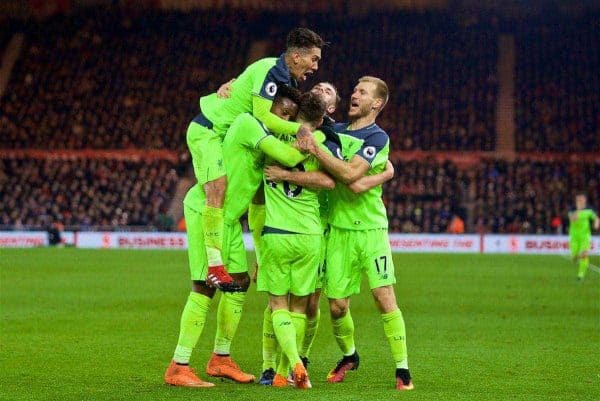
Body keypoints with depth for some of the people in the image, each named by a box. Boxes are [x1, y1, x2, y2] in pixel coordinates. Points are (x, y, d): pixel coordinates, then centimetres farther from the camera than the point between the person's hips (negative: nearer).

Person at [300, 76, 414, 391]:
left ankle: (402, 369, -4)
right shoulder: (335, 130, 11)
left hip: (370, 229, -4)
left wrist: (316, 149, -22)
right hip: (338, 230, 4)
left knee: (385, 299, -12)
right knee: (337, 306, 3)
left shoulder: (377, 137, -7)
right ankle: (349, 356, 29)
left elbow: (350, 174, -20)